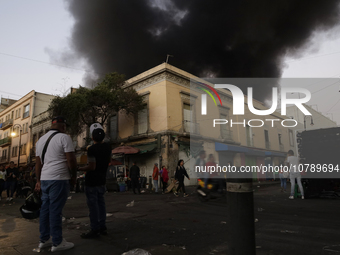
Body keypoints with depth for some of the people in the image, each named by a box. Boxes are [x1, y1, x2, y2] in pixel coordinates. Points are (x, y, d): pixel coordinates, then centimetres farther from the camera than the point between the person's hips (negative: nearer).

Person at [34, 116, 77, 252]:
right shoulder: (64, 137, -7)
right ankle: (57, 243, 6)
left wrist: (38, 181, 21)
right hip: (59, 179, -8)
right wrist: (74, 176, 1)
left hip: (44, 179, 8)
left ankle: (44, 240, 23)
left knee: (45, 209, 13)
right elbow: (71, 160, -12)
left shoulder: (41, 139, 16)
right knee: (55, 210, -3)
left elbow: (38, 163, 17)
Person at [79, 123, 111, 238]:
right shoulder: (107, 146, 3)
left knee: (92, 204, 0)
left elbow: (92, 167, -22)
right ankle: (102, 227, 21)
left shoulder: (92, 149, -19)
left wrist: (78, 169, -11)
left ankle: (95, 229, 6)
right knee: (101, 202, 14)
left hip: (92, 181, -7)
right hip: (102, 179, 7)